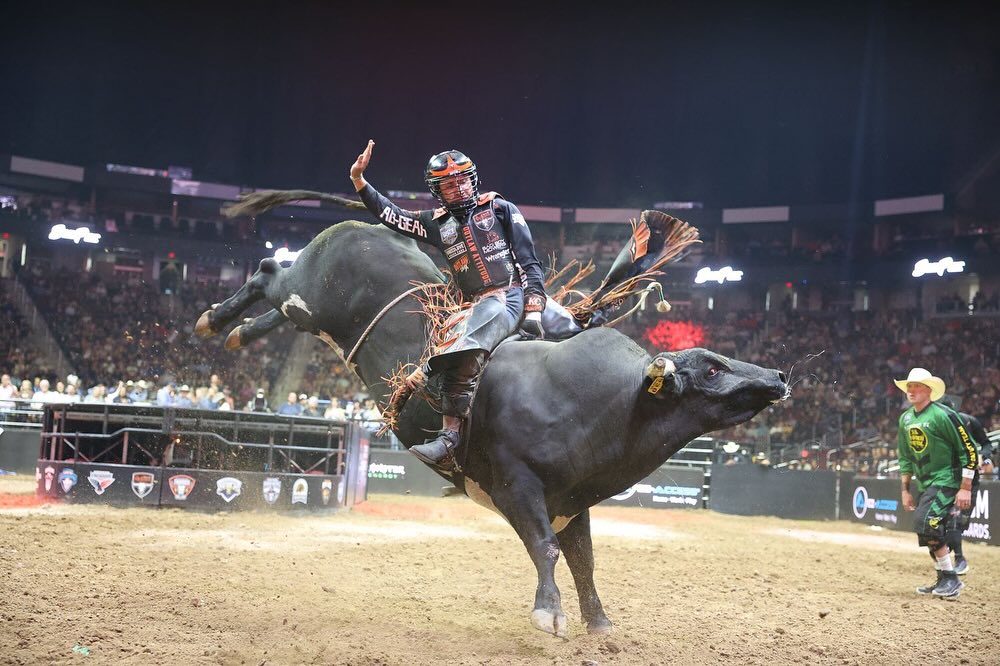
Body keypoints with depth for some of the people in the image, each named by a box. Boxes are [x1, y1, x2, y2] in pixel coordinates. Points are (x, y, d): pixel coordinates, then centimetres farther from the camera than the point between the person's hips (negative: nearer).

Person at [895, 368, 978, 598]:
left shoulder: (943, 415, -16)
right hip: (925, 483, 8)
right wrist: (905, 490, 14)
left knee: (926, 523, -20)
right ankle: (943, 581, 26)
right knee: (929, 532, 11)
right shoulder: (905, 419, 8)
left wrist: (966, 489, -17)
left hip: (946, 480, -8)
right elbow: (905, 458, 18)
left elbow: (969, 450, -15)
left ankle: (951, 579, -8)